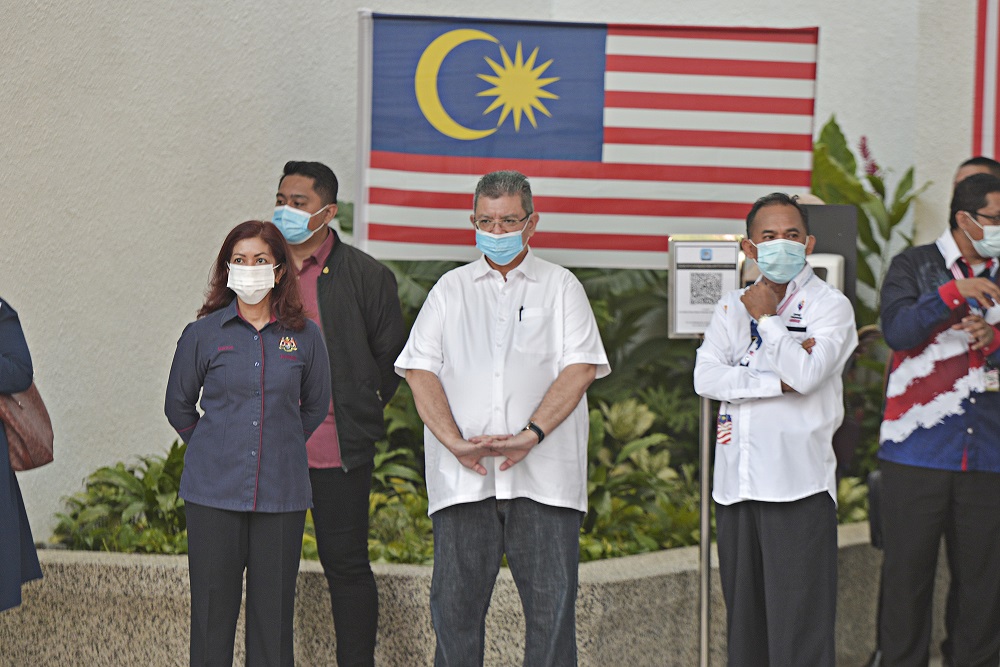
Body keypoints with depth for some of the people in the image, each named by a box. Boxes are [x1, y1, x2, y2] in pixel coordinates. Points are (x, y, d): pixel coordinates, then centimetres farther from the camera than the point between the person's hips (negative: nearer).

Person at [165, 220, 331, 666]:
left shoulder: (304, 336, 2)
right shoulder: (203, 333, 1)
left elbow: (315, 406, 17)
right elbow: (178, 404, 14)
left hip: (281, 492, 1)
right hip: (214, 493, 0)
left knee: (274, 608, 3)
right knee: (212, 607, 2)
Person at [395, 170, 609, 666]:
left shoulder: (561, 287, 12)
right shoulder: (451, 289, 17)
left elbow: (580, 368, -2)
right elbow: (420, 370, 6)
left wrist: (529, 436, -15)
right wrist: (455, 442, -10)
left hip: (543, 477, -1)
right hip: (463, 478, 1)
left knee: (552, 605, -4)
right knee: (455, 604, 0)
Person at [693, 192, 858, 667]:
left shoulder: (830, 306, 3)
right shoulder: (731, 307, 15)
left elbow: (807, 374, -15)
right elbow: (706, 378, 0)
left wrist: (766, 316, -5)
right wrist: (777, 382, -11)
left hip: (798, 484, -5)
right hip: (736, 481, 5)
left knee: (800, 627, -8)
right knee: (743, 619, 9)